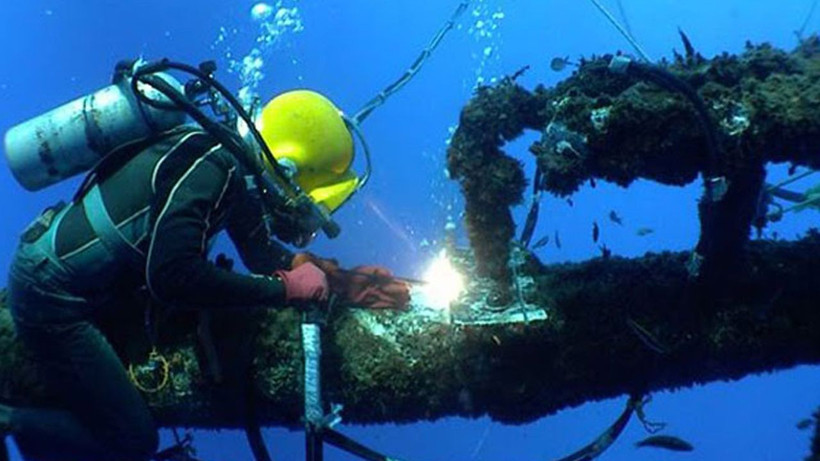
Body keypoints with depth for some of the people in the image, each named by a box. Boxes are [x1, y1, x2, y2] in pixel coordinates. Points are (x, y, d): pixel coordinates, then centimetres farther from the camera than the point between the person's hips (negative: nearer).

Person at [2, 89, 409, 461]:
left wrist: (342, 282, 2)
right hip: (51, 295, -9)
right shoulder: (208, 168, -26)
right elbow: (171, 277, -35)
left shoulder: (234, 166, 1)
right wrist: (286, 288, -28)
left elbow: (260, 251, 9)